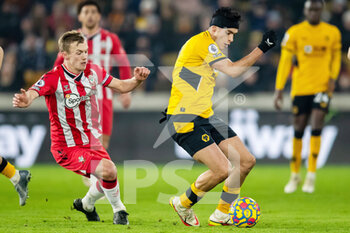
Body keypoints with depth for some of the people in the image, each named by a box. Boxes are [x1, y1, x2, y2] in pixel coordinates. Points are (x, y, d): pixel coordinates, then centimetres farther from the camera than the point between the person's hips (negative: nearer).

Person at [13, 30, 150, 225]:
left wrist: (136, 80, -13)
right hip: (66, 148, -7)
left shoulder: (93, 71, -2)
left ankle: (86, 204, 46)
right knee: (108, 170, -25)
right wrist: (24, 101, -62)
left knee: (107, 181, 14)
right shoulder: (53, 79, -21)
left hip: (91, 141, 7)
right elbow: (31, 94, -38)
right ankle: (118, 209, 2)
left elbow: (121, 86, 8)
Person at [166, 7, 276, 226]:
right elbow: (233, 70, -21)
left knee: (246, 161, 4)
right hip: (185, 121, -10)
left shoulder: (210, 46, 17)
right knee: (222, 169, -20)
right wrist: (262, 48, -18)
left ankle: (221, 215, 15)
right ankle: (183, 204, 6)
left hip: (206, 118, 10)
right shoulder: (202, 42, -15)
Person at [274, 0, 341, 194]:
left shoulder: (332, 33, 4)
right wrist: (279, 89, -4)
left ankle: (311, 176, -7)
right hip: (300, 88, 0)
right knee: (298, 130, 4)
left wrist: (333, 79, 0)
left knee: (316, 127, -12)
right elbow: (285, 61, -1)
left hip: (322, 87, 0)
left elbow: (336, 58, 16)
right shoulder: (294, 32, -1)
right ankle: (295, 175, 20)